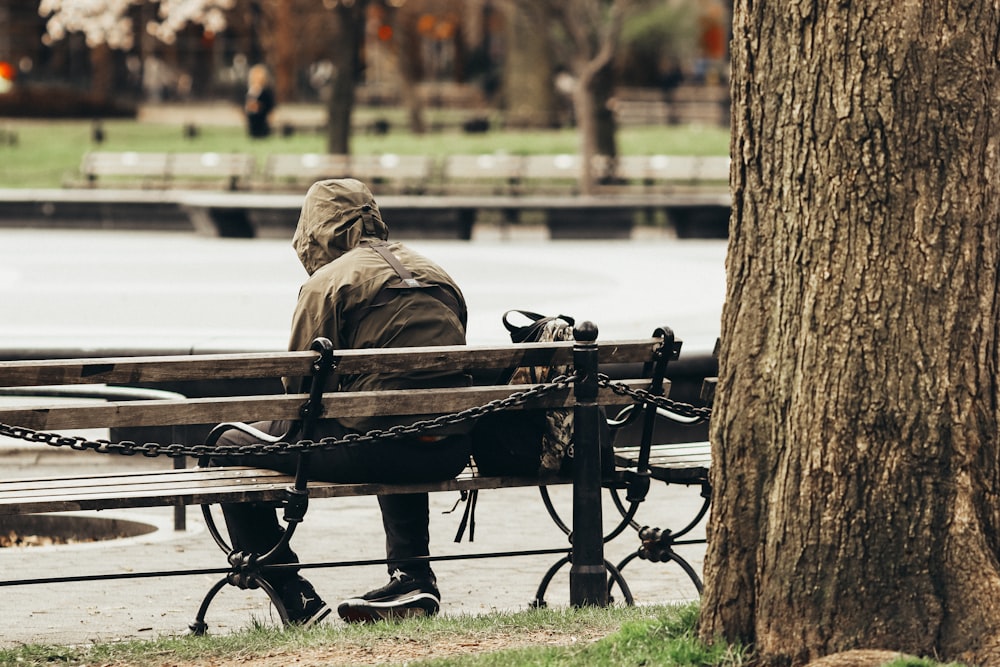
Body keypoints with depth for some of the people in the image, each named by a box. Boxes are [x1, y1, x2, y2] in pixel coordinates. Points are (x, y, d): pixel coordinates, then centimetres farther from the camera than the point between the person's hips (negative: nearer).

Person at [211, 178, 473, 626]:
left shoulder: (328, 281, 0)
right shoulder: (434, 274, 21)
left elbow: (300, 387, -2)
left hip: (378, 446, -7)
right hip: (452, 452, 7)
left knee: (231, 446, 6)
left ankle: (294, 599, 5)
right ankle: (412, 577, 29)